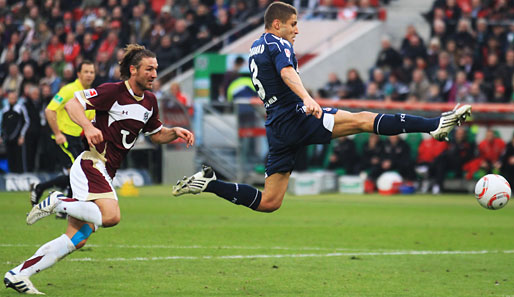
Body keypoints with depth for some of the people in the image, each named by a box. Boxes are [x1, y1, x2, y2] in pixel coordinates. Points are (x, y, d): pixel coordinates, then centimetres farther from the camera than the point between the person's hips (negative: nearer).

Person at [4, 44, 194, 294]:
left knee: (77, 239, 2)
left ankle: (17, 275, 4)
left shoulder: (149, 100, 15)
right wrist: (88, 126, -28)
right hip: (91, 163, -8)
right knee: (111, 215, -32)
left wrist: (175, 132, 7)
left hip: (105, 172, 8)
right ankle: (58, 202, -12)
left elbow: (156, 134, 27)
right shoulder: (113, 91, -10)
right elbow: (72, 104, -12)